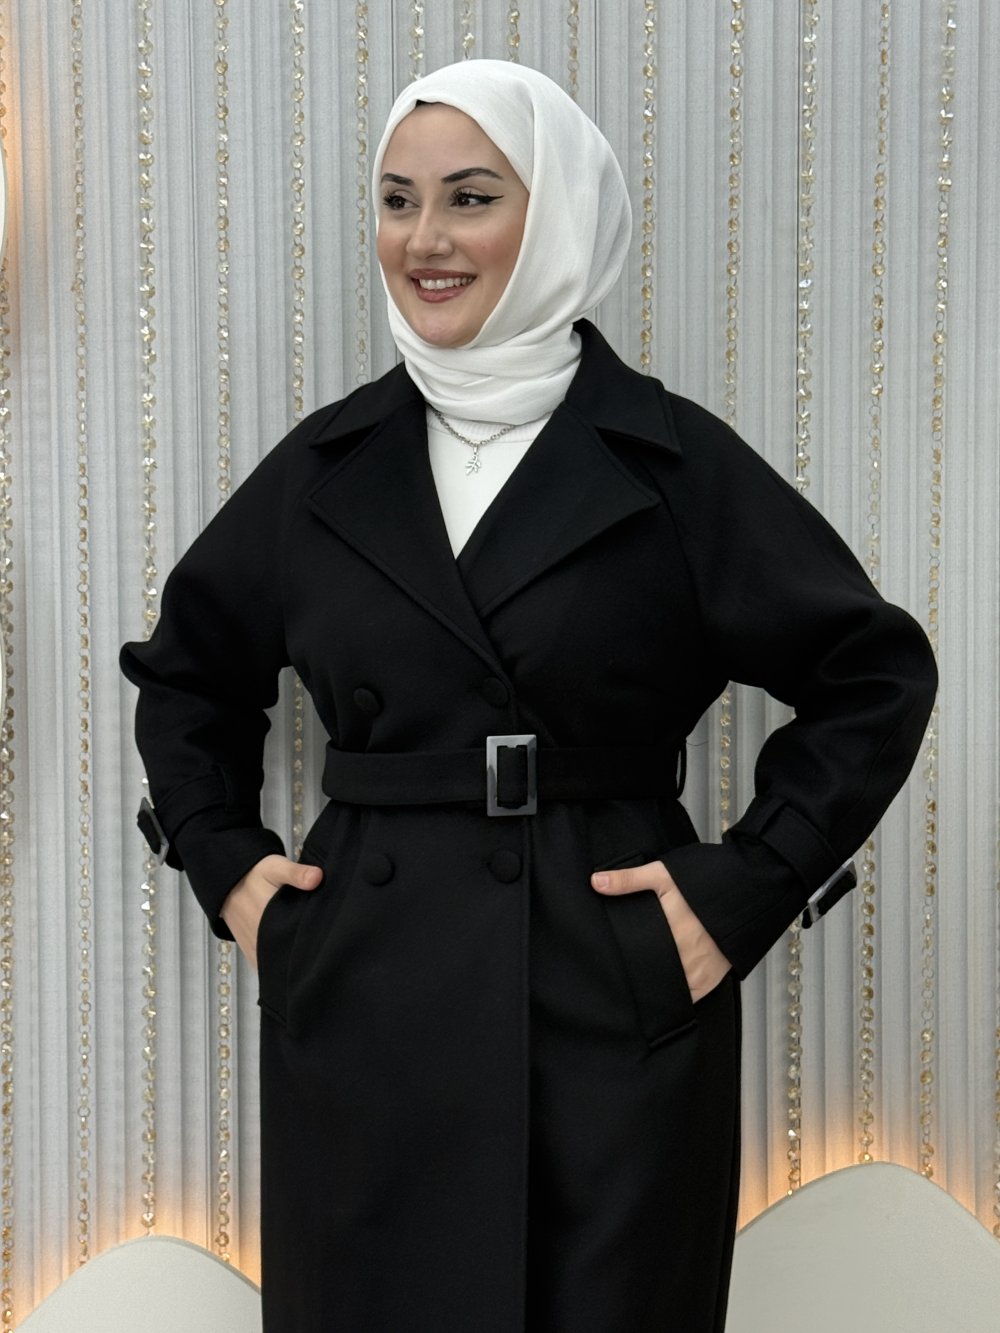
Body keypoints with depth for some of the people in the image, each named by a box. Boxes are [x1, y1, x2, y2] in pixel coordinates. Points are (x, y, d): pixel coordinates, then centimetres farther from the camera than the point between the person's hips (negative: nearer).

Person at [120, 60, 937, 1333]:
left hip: (615, 1006, -2)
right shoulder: (328, 463, 6)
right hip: (364, 1003, 3)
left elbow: (877, 672, 0)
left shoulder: (672, 461, -4)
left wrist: (742, 890, -7)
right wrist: (225, 865, 8)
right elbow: (185, 672, 19)